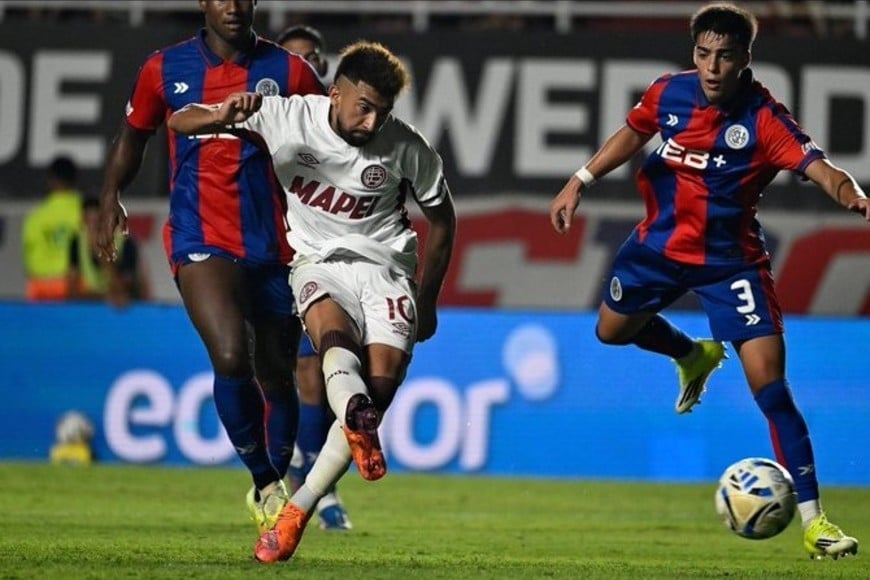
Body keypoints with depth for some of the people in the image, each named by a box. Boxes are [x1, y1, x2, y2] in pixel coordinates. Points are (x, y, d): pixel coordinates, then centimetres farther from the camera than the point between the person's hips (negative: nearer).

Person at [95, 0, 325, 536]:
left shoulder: (288, 71, 1)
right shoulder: (166, 69, 3)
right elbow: (133, 135, 19)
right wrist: (111, 196, 10)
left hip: (274, 245, 2)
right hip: (201, 240, -1)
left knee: (276, 373, 11)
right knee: (231, 357, -23)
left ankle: (276, 483, 35)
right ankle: (264, 481, -6)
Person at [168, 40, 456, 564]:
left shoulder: (406, 148, -9)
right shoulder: (289, 118, -12)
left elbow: (442, 218, 9)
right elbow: (180, 122, -11)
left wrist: (427, 302, 14)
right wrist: (222, 119, -35)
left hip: (387, 266, 1)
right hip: (319, 261, 0)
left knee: (381, 388, -17)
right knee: (336, 336, -34)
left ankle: (297, 511, -11)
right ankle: (357, 420, -65)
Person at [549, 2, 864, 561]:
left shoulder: (765, 118, -24)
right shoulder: (670, 93, -11)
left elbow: (819, 167, -38)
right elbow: (632, 133, 11)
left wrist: (851, 192, -59)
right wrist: (580, 182, 12)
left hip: (730, 260, -5)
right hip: (660, 243, 5)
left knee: (771, 386, -14)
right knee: (612, 329, 24)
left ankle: (813, 519, -11)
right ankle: (694, 356, 54)